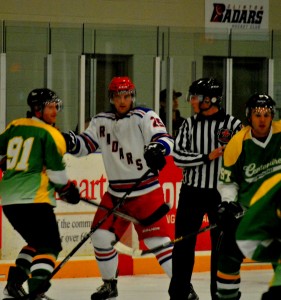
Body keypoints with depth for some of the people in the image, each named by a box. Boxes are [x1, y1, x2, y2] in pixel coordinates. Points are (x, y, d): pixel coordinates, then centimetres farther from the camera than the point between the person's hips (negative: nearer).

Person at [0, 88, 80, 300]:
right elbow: (56, 171, -7)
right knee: (49, 245, -5)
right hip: (34, 199, -8)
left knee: (37, 242, 23)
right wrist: (67, 189, 9)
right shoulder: (50, 134, -5)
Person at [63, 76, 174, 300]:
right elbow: (85, 145, 8)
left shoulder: (144, 117, -9)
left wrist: (156, 149, -43)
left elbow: (165, 139, -20)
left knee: (157, 239, -12)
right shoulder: (101, 122, 8)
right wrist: (70, 141, -13)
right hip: (116, 193, 6)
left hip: (146, 191, -6)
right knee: (101, 235, 3)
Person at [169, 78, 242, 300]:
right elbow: (178, 156, -4)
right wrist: (207, 157, -15)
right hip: (192, 191, 3)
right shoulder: (189, 125, 5)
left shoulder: (232, 124, -4)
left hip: (221, 193, -3)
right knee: (184, 242, 4)